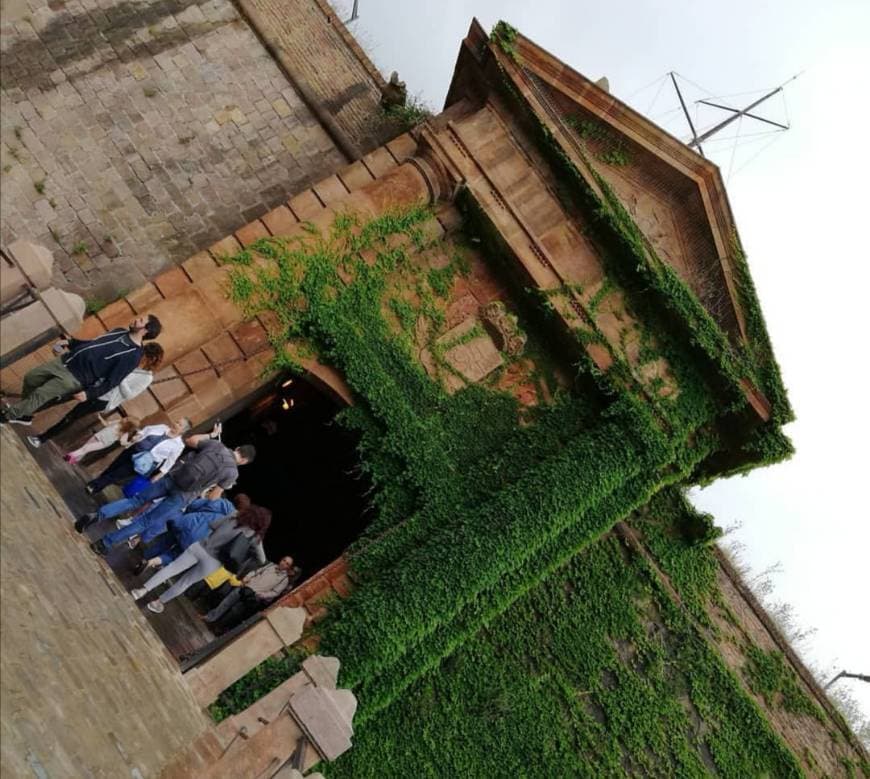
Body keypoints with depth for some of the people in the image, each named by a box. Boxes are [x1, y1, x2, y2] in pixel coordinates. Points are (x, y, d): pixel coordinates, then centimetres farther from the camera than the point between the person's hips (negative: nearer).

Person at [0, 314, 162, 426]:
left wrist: (89, 393, -20)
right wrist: (71, 342, 17)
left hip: (75, 378, -8)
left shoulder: (133, 355, -21)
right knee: (30, 378, 12)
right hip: (67, 360, 8)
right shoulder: (121, 331, 5)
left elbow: (112, 381, -18)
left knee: (38, 395, -6)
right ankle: (24, 414, 34)